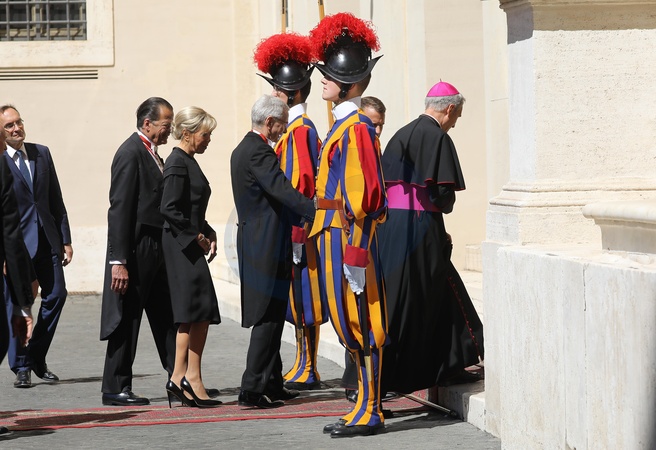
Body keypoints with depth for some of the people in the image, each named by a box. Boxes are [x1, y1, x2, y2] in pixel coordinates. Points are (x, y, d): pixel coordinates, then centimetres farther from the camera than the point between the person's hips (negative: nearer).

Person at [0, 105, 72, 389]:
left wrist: (65, 239, 9)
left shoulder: (41, 153, 9)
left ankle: (37, 358, 19)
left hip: (47, 240, 5)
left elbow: (56, 199, 12)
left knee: (56, 294, 3)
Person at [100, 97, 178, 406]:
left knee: (166, 318, 13)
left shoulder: (151, 154, 15)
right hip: (136, 251, -9)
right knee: (127, 320, -2)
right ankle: (115, 388, 5)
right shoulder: (131, 154, -14)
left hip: (156, 251, 9)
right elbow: (119, 210, -19)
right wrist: (118, 261, -22)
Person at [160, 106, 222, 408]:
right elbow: (169, 209, -20)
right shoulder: (178, 163, -12)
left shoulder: (188, 162, 17)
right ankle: (191, 378, -8)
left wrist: (209, 235, 9)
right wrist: (197, 236, -14)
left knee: (195, 315, 8)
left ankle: (179, 379, 10)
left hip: (189, 247, 10)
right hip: (182, 248, -10)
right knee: (200, 311, -10)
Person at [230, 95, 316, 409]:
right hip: (266, 246, -11)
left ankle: (271, 384, 20)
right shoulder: (258, 152, -16)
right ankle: (252, 389, -7)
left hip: (255, 243, 11)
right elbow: (283, 191, -26)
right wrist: (321, 212, -30)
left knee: (270, 317, 15)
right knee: (268, 318, -7)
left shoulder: (243, 150, 17)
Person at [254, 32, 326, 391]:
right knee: (298, 299, 13)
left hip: (298, 227, -10)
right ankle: (302, 367, 18)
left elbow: (300, 183, -20)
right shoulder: (298, 128, 15)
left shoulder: (299, 130, -15)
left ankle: (308, 372, -1)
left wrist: (295, 236, -21)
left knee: (304, 298, -5)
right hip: (293, 226, 10)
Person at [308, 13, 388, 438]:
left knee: (361, 325, -5)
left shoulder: (355, 128, -14)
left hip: (347, 238, -10)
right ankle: (366, 407, 18)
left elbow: (363, 194, -19)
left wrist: (354, 252, -20)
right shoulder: (345, 125, 15)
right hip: (336, 236, 10)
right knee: (353, 324, 12)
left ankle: (370, 412, 0)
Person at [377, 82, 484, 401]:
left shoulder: (400, 135, 15)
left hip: (389, 227, 8)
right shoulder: (438, 138, -10)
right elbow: (442, 194, -17)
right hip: (420, 228, -8)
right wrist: (446, 204, 7)